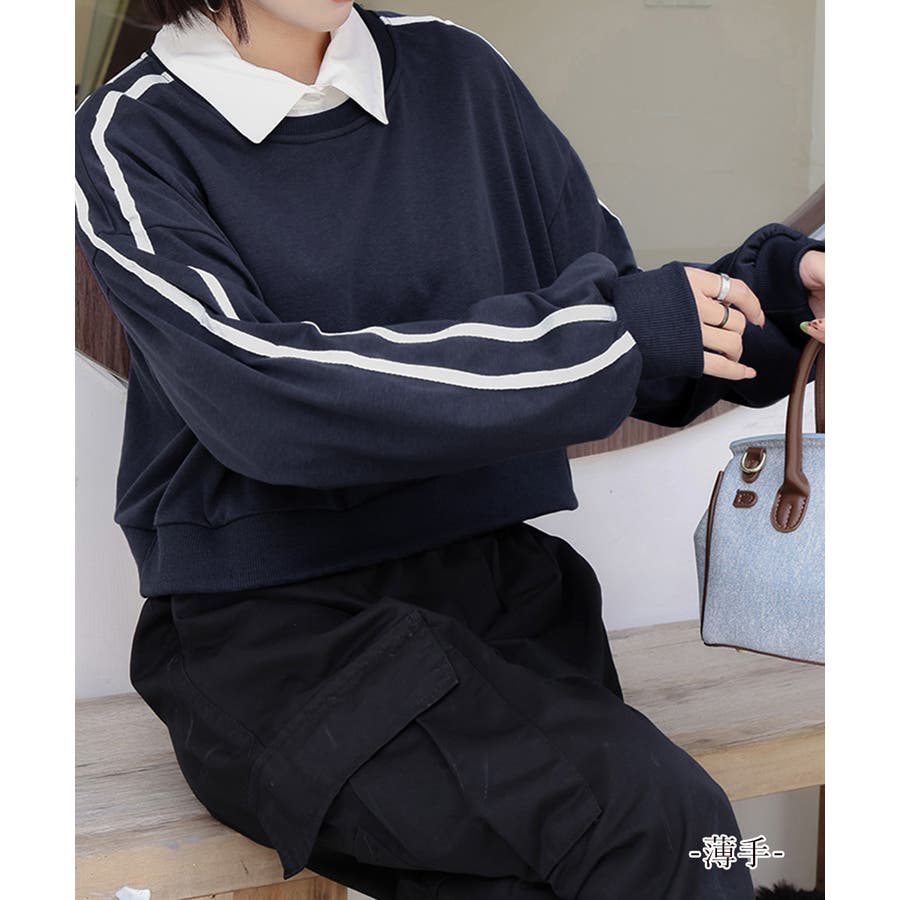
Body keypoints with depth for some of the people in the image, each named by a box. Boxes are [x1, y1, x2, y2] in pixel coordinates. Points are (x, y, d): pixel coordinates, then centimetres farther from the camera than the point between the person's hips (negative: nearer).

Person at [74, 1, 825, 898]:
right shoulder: (125, 142, -3)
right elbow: (265, 396, -18)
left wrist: (783, 287, -6)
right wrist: (610, 327, -18)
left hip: (497, 587, 4)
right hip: (270, 633, -4)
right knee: (656, 814, -26)